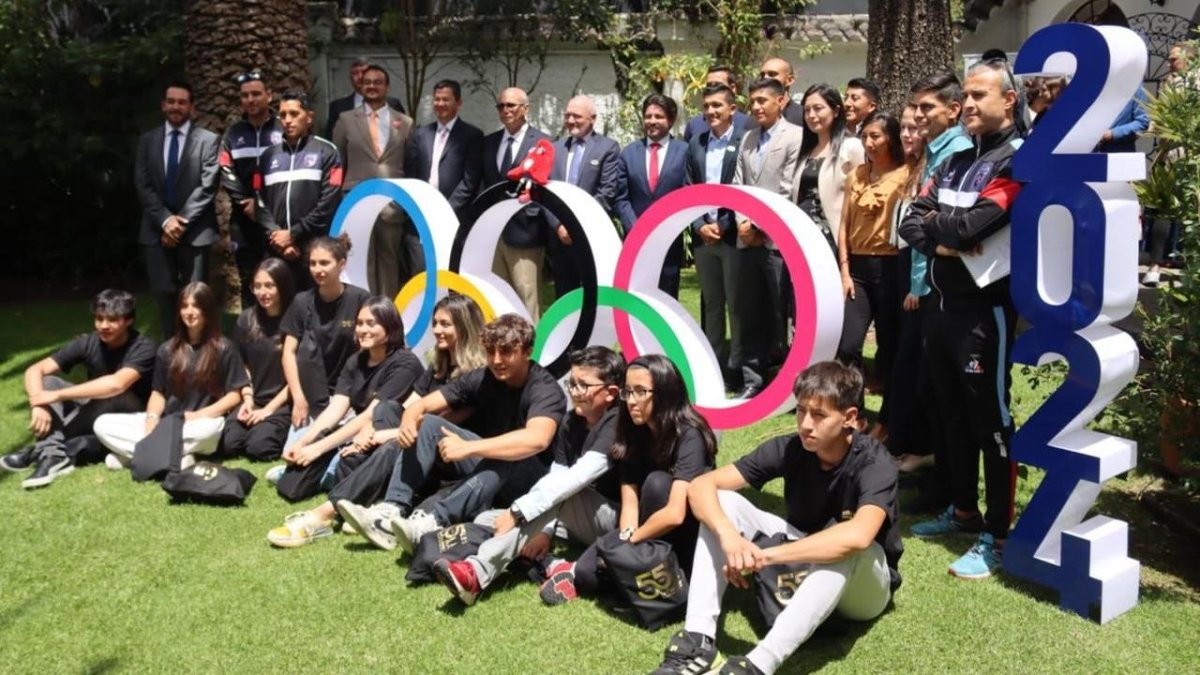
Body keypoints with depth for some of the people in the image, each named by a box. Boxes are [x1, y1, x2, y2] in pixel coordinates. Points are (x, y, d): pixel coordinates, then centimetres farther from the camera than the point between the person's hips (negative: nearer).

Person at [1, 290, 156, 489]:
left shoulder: (142, 348, -23)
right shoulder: (87, 343, -9)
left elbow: (116, 384, -40)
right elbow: (35, 370, -15)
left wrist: (56, 396, -36)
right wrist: (38, 404, -35)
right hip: (94, 413, 5)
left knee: (112, 395, -36)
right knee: (45, 382, -13)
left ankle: (48, 448, -26)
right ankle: (52, 453, -34)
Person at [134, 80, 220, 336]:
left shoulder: (208, 140, 1)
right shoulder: (147, 140, 11)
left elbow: (207, 187, -6)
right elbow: (143, 185, 4)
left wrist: (182, 222, -12)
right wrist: (165, 219, -9)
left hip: (194, 231, -3)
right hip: (157, 230, 3)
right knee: (164, 294, 4)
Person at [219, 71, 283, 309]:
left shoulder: (283, 130, 2)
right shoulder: (233, 134, 14)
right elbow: (227, 173, 6)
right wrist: (246, 202, -8)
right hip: (244, 217, 3)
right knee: (248, 280, 8)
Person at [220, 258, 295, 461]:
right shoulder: (246, 319, 7)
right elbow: (243, 365, 15)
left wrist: (269, 408, -11)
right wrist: (248, 399, 0)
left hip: (284, 403, -5)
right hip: (254, 401, 5)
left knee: (257, 447, -25)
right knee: (229, 444, -17)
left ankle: (285, 435, 4)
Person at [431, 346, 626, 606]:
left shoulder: (617, 425, -20)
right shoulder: (572, 423, 3)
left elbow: (577, 477, -33)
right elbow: (555, 477, -6)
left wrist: (517, 512, -36)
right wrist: (545, 529, -20)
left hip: (617, 521, -8)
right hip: (579, 520, 8)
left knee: (560, 496, -35)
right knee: (488, 519, -5)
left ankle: (477, 574, -40)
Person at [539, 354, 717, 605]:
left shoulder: (689, 437, -22)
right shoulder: (632, 434, -4)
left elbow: (675, 514, -31)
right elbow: (630, 503, -10)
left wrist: (632, 540, -18)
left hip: (688, 537, -3)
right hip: (647, 534, 3)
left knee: (657, 482, -31)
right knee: (588, 573, -26)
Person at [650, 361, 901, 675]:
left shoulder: (874, 463, -26)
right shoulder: (789, 448, -14)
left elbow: (858, 536, -47)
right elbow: (701, 486, -19)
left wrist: (766, 556, -44)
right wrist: (729, 536, -40)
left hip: (865, 587, -4)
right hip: (803, 565, 5)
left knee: (845, 545, -40)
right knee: (723, 502, -16)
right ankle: (698, 640, -28)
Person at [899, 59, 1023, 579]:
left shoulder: (1018, 160, -10)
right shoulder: (956, 160, 15)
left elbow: (973, 225, -23)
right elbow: (910, 221, 7)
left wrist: (934, 221, -3)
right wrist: (941, 243, -13)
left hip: (985, 309, -8)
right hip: (942, 303, 8)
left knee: (990, 421, -2)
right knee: (950, 415, 16)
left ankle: (998, 536, 7)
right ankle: (964, 510, 31)